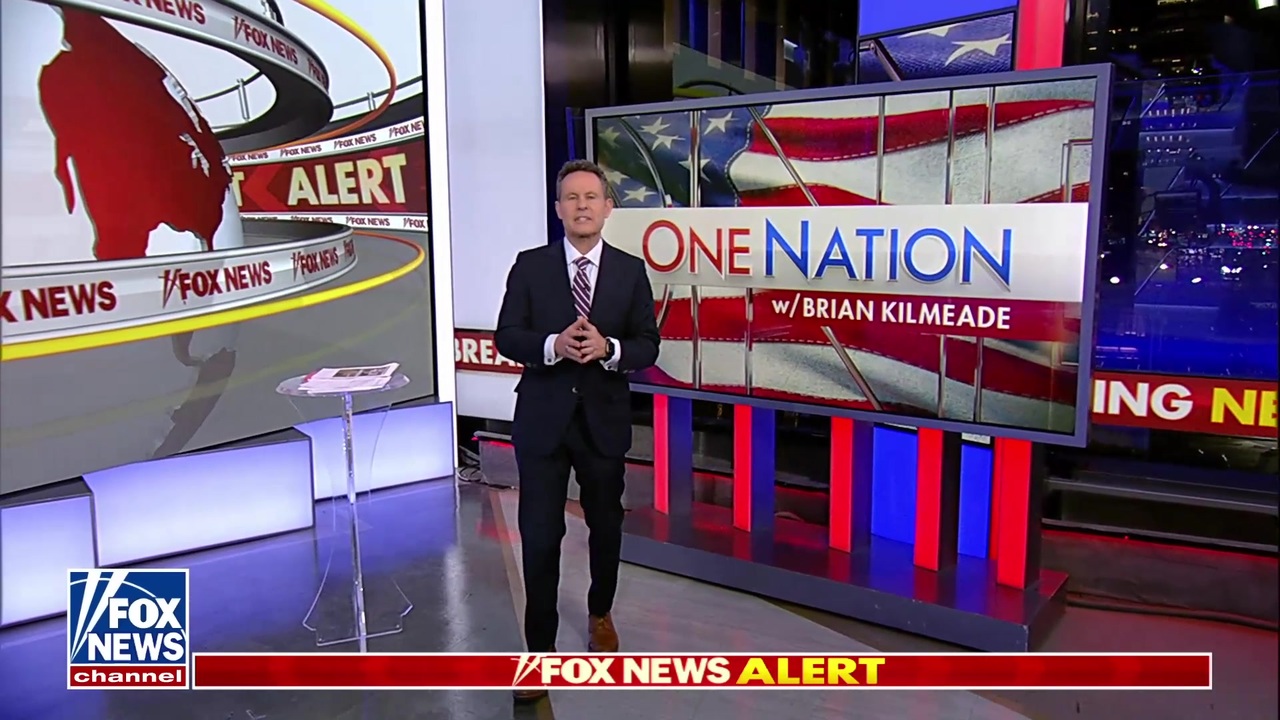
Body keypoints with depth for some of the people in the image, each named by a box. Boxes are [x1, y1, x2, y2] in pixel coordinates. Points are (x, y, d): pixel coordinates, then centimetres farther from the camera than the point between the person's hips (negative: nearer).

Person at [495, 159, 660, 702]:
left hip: (604, 419, 2)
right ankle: (540, 647, 14)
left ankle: (600, 614, 43)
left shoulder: (630, 270, 1)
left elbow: (648, 346, -1)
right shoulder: (530, 266, -1)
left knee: (606, 526, 17)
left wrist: (609, 348, -21)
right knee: (539, 535, -1)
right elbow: (506, 336, -4)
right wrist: (553, 345, -22)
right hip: (543, 418, -1)